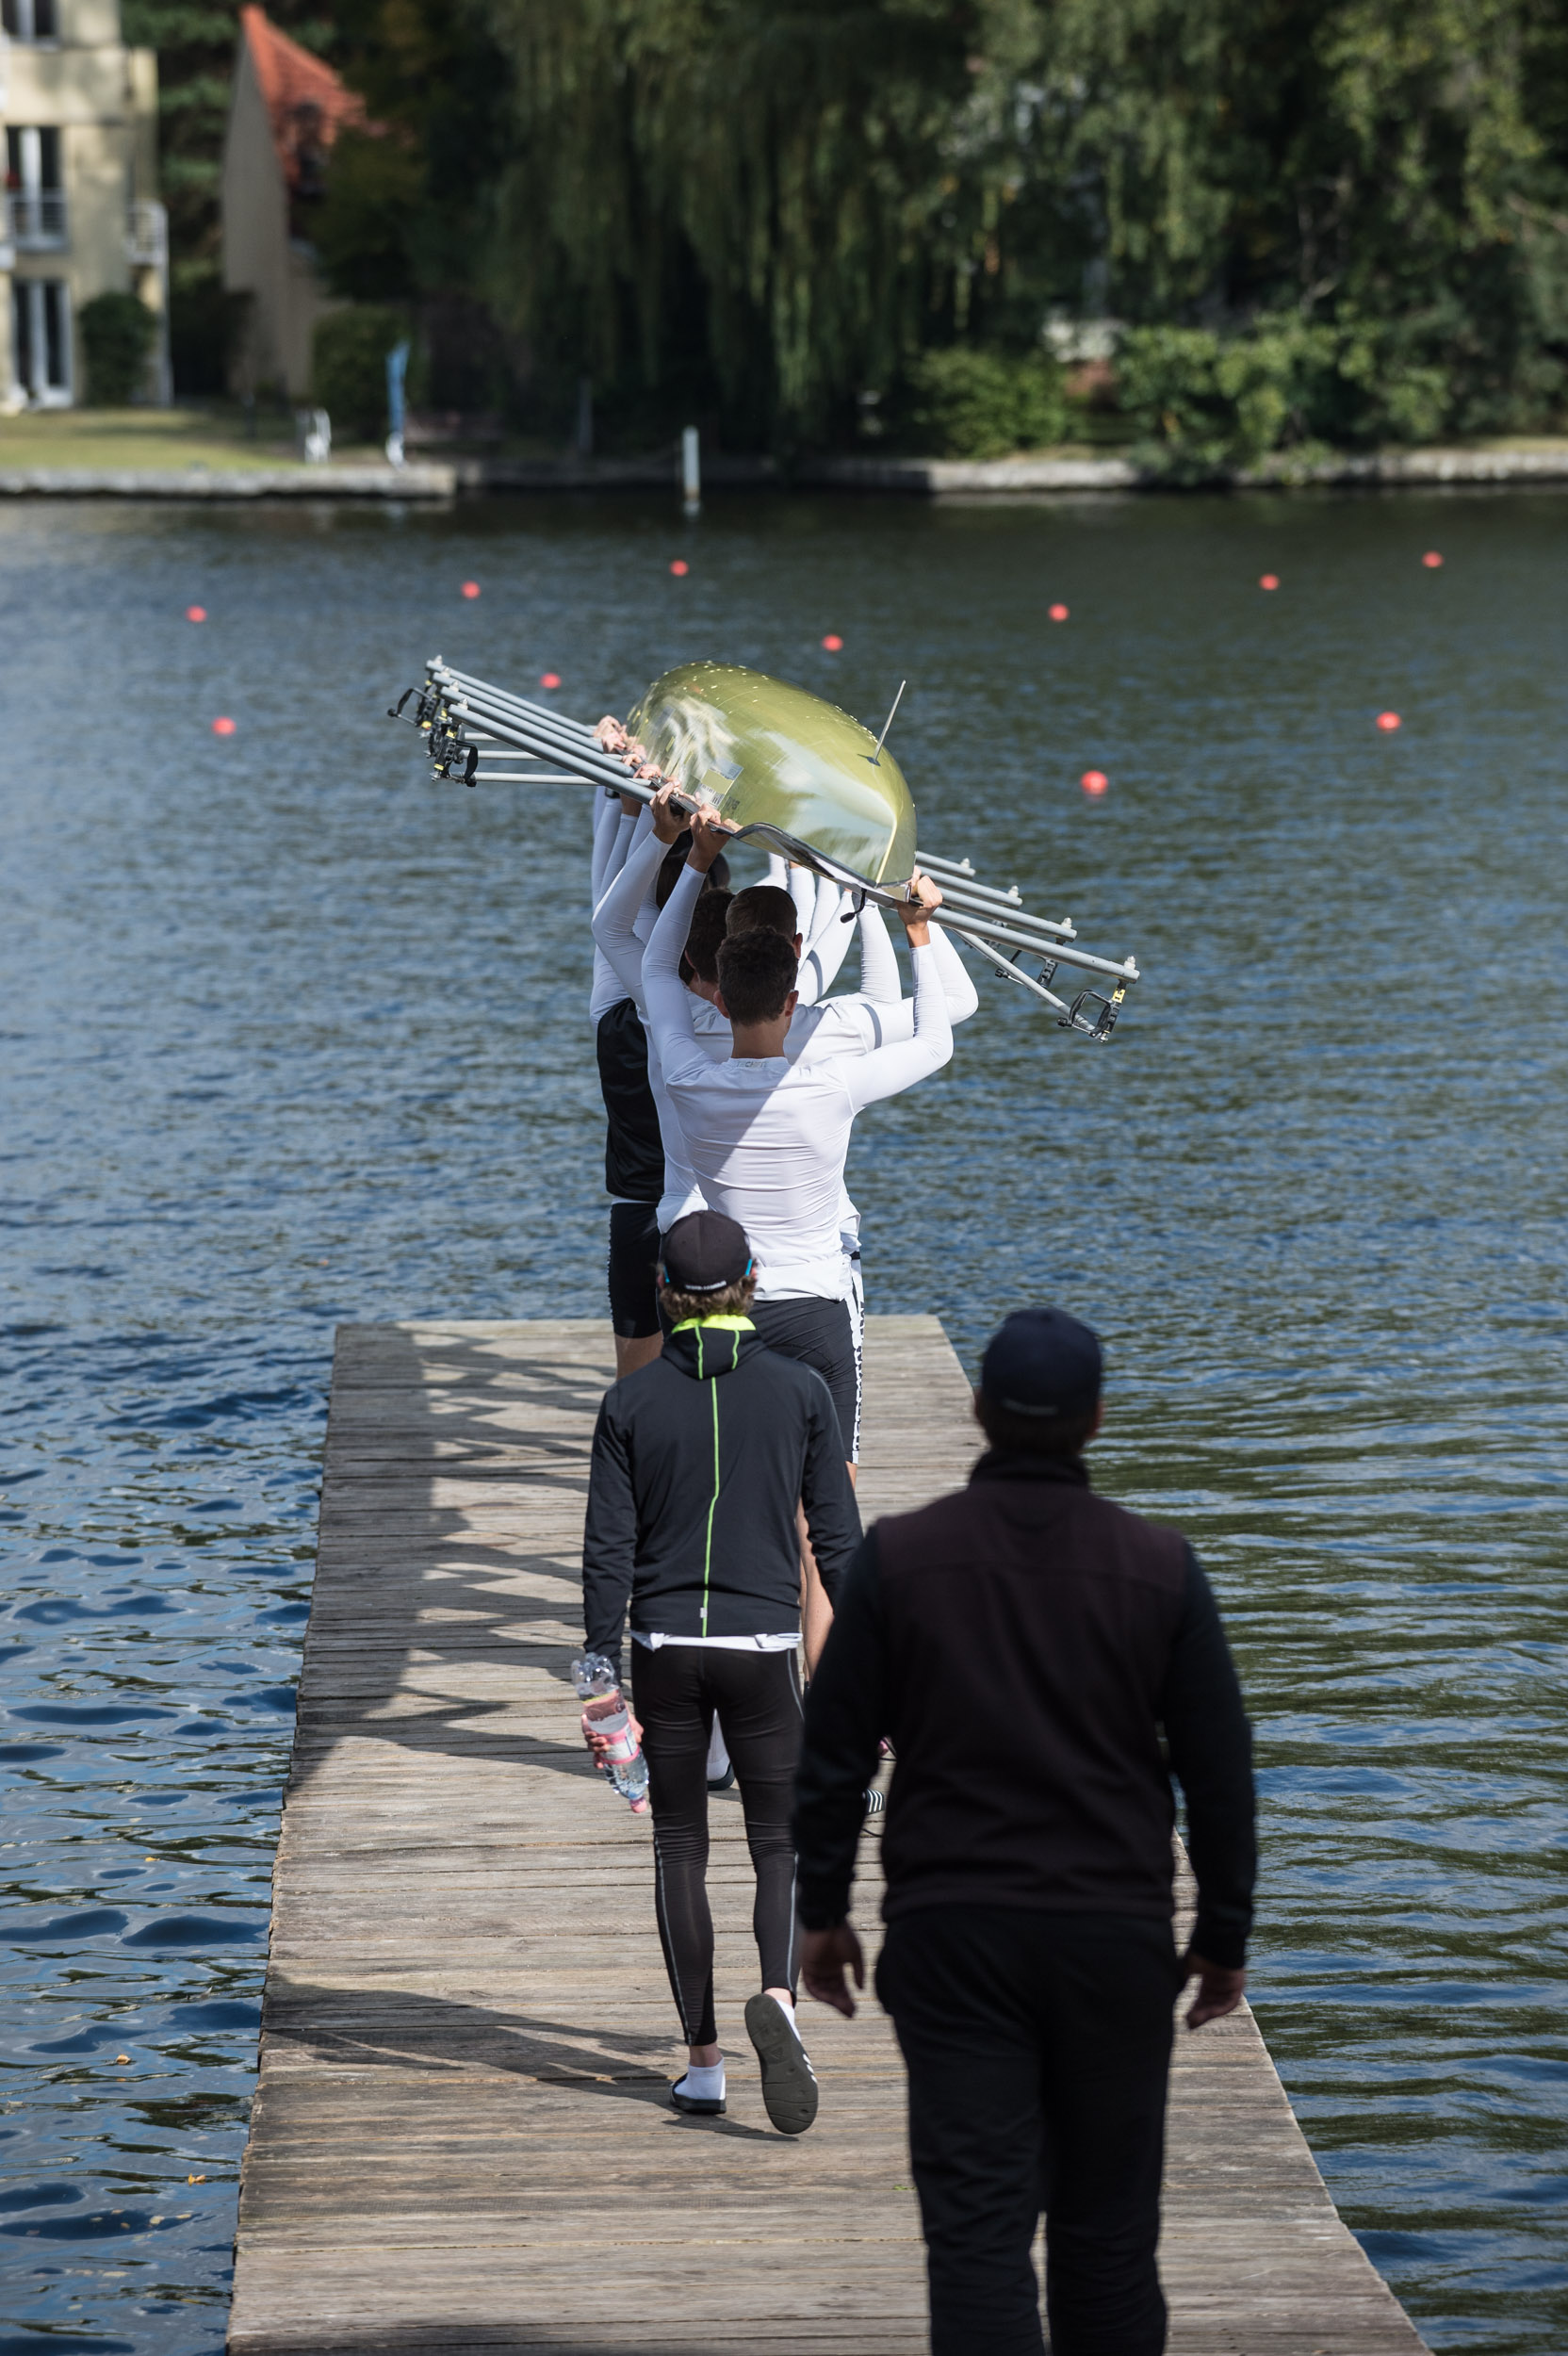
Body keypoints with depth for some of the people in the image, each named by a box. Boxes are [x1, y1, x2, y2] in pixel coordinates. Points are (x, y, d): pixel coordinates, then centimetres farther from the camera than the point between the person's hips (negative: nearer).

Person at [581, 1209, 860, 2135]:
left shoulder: (632, 1401, -2)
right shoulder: (801, 1391, -3)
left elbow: (609, 1548, -4)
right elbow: (838, 1537, -3)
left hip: (664, 1646, 1)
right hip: (762, 1647, -1)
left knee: (681, 1849, 12)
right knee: (780, 1845, 9)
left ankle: (704, 2062, 12)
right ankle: (778, 1998, -21)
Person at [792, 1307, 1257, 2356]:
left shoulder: (899, 1557, -4)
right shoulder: (1160, 1566, -3)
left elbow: (832, 1750, -1)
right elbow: (1220, 1769, 1)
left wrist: (823, 1912, 11)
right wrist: (1225, 1935, 11)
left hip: (952, 1932, -1)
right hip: (1115, 1937, 1)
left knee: (978, 2224, -3)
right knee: (1108, 2224, 13)